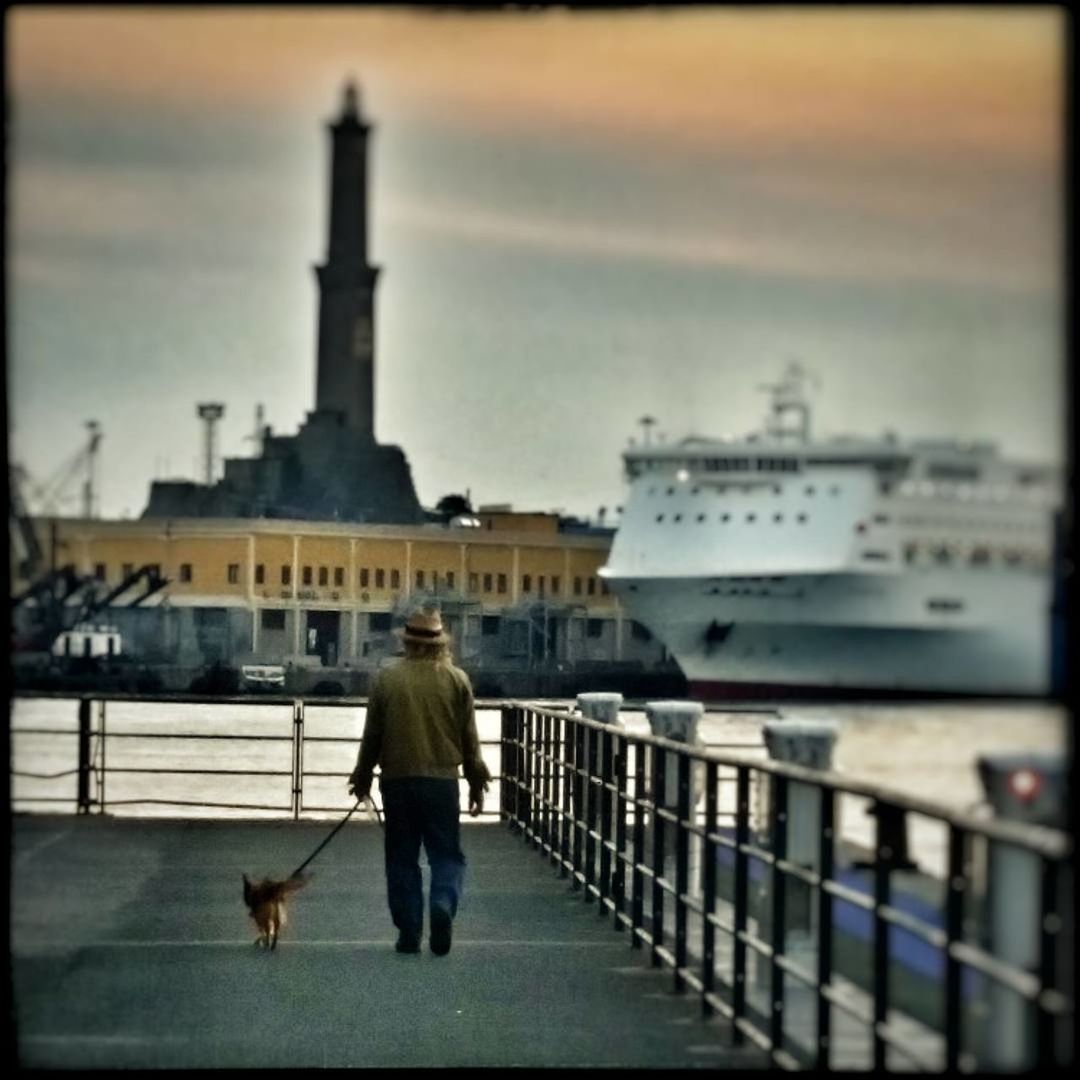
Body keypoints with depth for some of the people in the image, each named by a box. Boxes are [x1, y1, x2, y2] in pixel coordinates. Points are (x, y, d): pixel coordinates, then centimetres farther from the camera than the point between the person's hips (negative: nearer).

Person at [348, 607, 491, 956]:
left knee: (402, 858, 9)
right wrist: (476, 782, 13)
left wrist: (363, 777, 17)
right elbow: (470, 737, 3)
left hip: (397, 780, 0)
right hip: (442, 779, 0)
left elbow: (372, 734, 4)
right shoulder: (457, 679, 0)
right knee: (446, 854, 7)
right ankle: (443, 905, -19)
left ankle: (408, 932, 8)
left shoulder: (387, 678, -1)